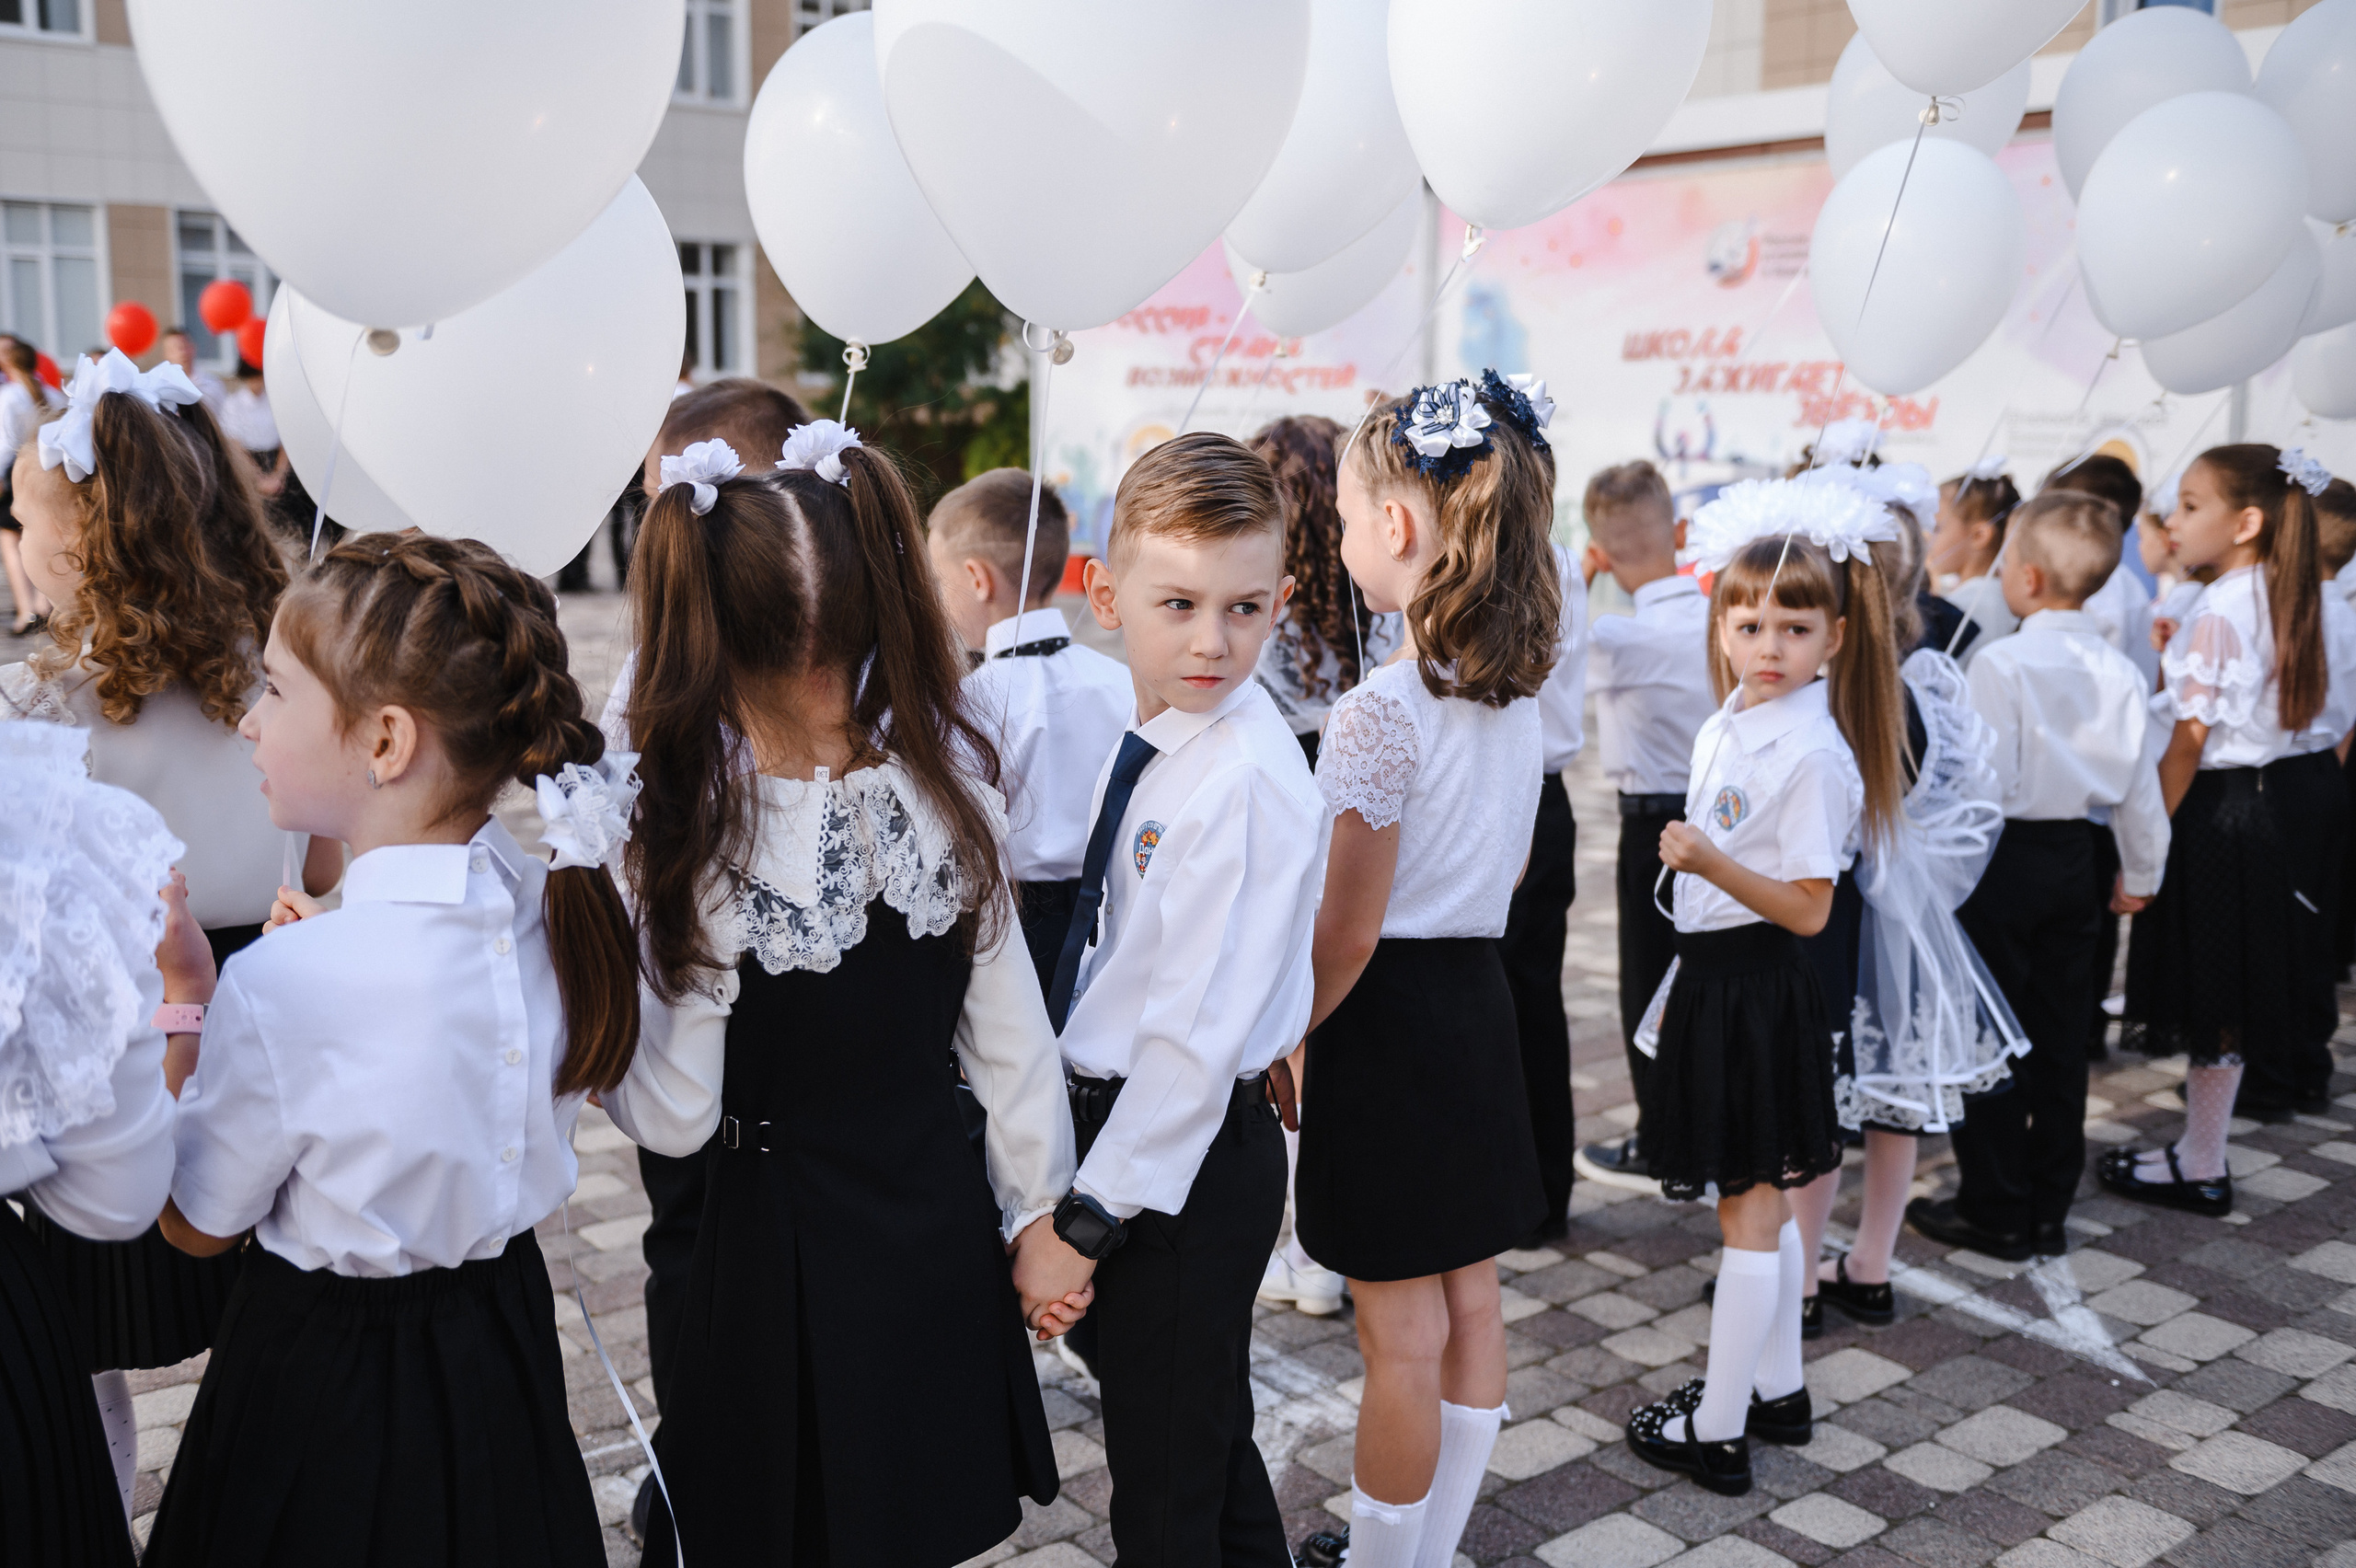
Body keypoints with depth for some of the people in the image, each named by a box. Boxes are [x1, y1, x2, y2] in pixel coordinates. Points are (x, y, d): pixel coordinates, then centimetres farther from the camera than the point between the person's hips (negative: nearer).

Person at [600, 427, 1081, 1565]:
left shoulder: (692, 840, -22)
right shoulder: (950, 786, -11)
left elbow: (676, 1118, -13)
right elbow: (1011, 1030, -3)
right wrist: (1039, 1214, 9)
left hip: (779, 1243, -4)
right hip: (942, 1217, 4)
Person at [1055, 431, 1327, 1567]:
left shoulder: (1249, 781, -23)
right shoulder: (1148, 747, 3)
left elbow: (1200, 1025, -25)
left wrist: (1091, 1213, -19)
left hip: (1188, 1156, -8)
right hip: (1124, 1121, 8)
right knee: (1204, 1438, 27)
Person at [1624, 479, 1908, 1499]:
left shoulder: (1813, 754, -18)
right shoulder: (1726, 727, 8)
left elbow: (1806, 910, -19)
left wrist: (1707, 861, -29)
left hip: (1759, 987, -9)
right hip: (1716, 976, 9)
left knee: (1749, 1211, 2)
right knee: (1763, 1204, 18)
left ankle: (1717, 1431, 12)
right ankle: (1777, 1390, 32)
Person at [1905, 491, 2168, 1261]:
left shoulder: (2002, 663, -17)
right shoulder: (2119, 669, 1)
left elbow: (1988, 781, -20)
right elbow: (2140, 784, 7)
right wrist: (2140, 871, 20)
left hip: (2009, 859, -6)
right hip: (2082, 860, 6)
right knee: (2059, 1038, 13)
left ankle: (1994, 1210, 13)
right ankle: (2048, 1210, 22)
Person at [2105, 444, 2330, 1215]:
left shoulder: (2215, 612, -19)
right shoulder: (2283, 603, 7)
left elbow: (2188, 740, -20)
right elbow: (2302, 708, 16)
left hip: (2211, 812, -9)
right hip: (2259, 804, 9)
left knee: (2208, 1000, 1)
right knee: (2225, 997, 15)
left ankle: (2201, 1171, 12)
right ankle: (2200, 1150, 25)